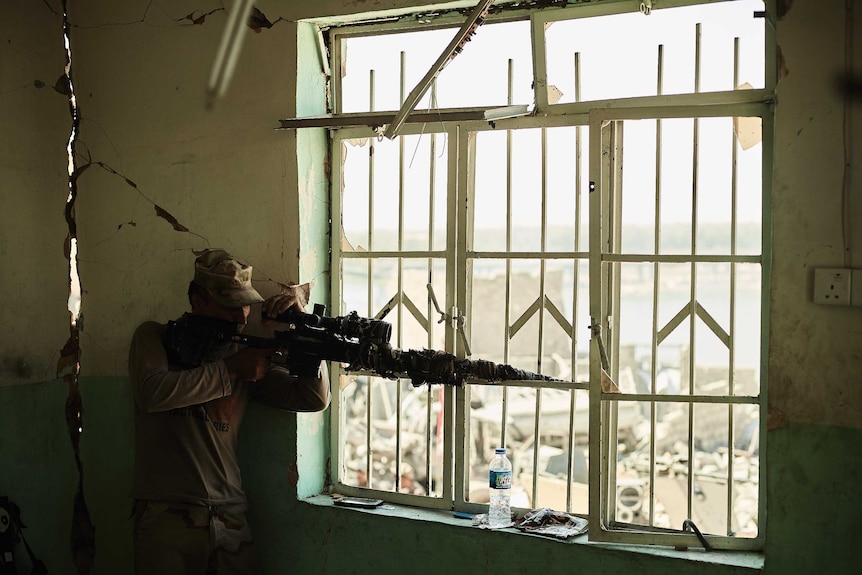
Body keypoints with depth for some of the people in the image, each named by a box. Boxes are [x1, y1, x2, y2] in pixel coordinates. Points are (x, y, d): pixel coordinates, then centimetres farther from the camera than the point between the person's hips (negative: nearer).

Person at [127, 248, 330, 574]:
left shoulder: (246, 357, 12)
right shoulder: (154, 337, 5)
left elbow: (314, 398, 5)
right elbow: (151, 393, -15)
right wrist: (230, 370, -13)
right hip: (167, 514, -3)